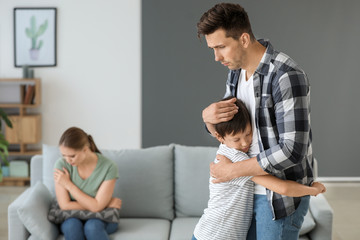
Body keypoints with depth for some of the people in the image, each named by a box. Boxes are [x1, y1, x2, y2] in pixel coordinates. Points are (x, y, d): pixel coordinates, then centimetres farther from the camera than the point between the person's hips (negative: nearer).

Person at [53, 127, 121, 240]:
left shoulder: (109, 167, -17)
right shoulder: (62, 165, -12)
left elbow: (97, 206, -19)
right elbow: (65, 205, -14)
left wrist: (68, 184, -16)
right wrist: (106, 204, -14)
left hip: (102, 219, -1)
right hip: (72, 218, 2)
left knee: (92, 226, -34)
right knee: (72, 225, -32)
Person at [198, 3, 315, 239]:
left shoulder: (287, 76, -24)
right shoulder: (236, 72, 3)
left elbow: (292, 150, -28)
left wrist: (232, 170, -20)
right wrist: (208, 117, -15)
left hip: (281, 196, -8)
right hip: (248, 189, 8)